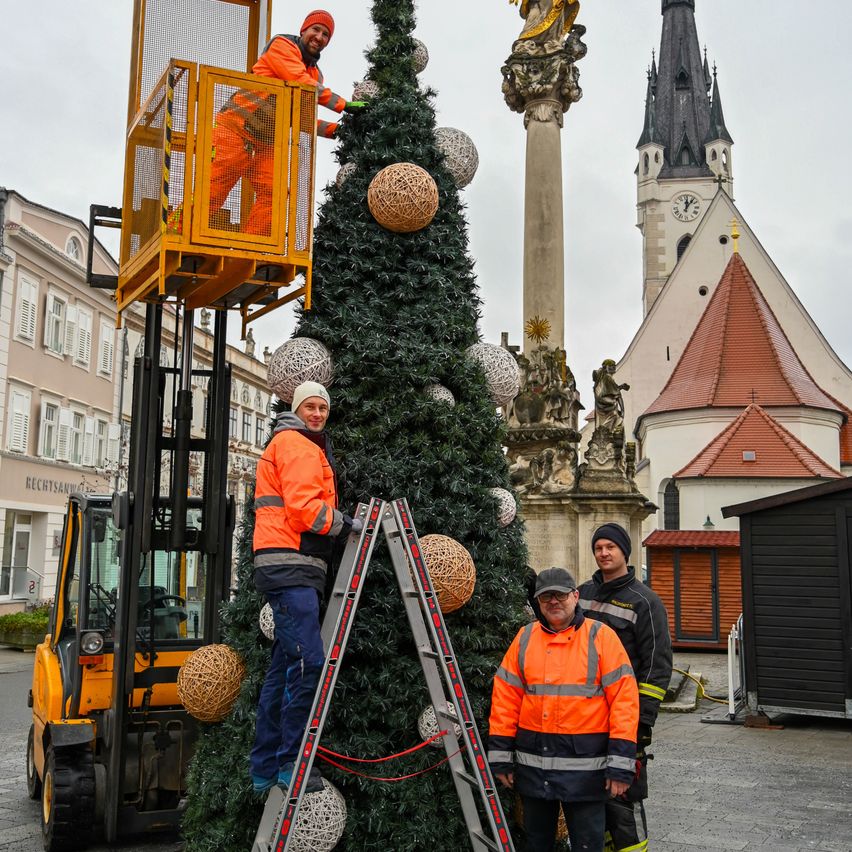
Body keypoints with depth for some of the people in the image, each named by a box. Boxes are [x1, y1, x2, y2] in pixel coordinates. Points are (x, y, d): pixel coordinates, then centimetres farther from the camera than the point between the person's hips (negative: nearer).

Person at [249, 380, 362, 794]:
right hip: (290, 566, -11)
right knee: (308, 661, -16)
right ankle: (290, 764, -11)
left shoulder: (308, 445, 29)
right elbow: (303, 508, -16)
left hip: (295, 570, 11)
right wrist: (345, 523, -6)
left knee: (284, 665, 11)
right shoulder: (297, 443, -4)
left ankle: (265, 769, 15)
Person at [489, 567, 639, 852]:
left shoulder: (601, 637, -4)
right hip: (533, 763, 3)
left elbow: (624, 698, -9)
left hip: (585, 763, -3)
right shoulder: (525, 638, 5)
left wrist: (621, 762, -14)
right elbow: (505, 697, 6)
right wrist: (501, 755, 2)